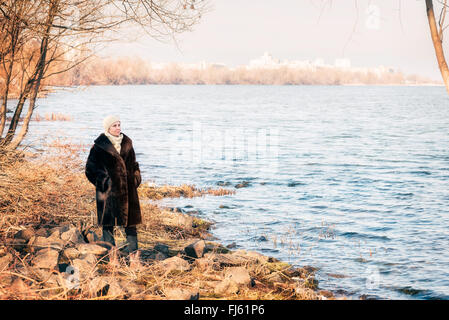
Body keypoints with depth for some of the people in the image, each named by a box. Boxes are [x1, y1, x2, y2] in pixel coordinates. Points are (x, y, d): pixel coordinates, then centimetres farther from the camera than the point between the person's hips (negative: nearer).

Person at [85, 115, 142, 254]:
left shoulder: (127, 142, 9)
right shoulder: (100, 144, -5)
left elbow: (133, 163, 17)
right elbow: (91, 166, -3)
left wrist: (136, 179, 8)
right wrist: (101, 181, -9)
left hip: (127, 185, 4)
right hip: (109, 186, -4)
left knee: (130, 214, 5)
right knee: (108, 215, 1)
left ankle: (132, 244, 12)